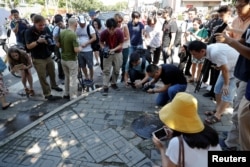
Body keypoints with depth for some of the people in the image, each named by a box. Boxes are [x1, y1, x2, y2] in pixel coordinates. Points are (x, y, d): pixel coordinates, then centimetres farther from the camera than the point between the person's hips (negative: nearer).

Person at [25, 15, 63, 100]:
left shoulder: (46, 29, -5)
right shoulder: (29, 32, -15)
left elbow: (51, 39, 4)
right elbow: (28, 46, -15)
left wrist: (49, 41, -19)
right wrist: (38, 41, -30)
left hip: (48, 56, 5)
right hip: (38, 59, -4)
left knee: (52, 73, 20)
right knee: (42, 77, 3)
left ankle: (54, 85, 45)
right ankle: (47, 94, 14)